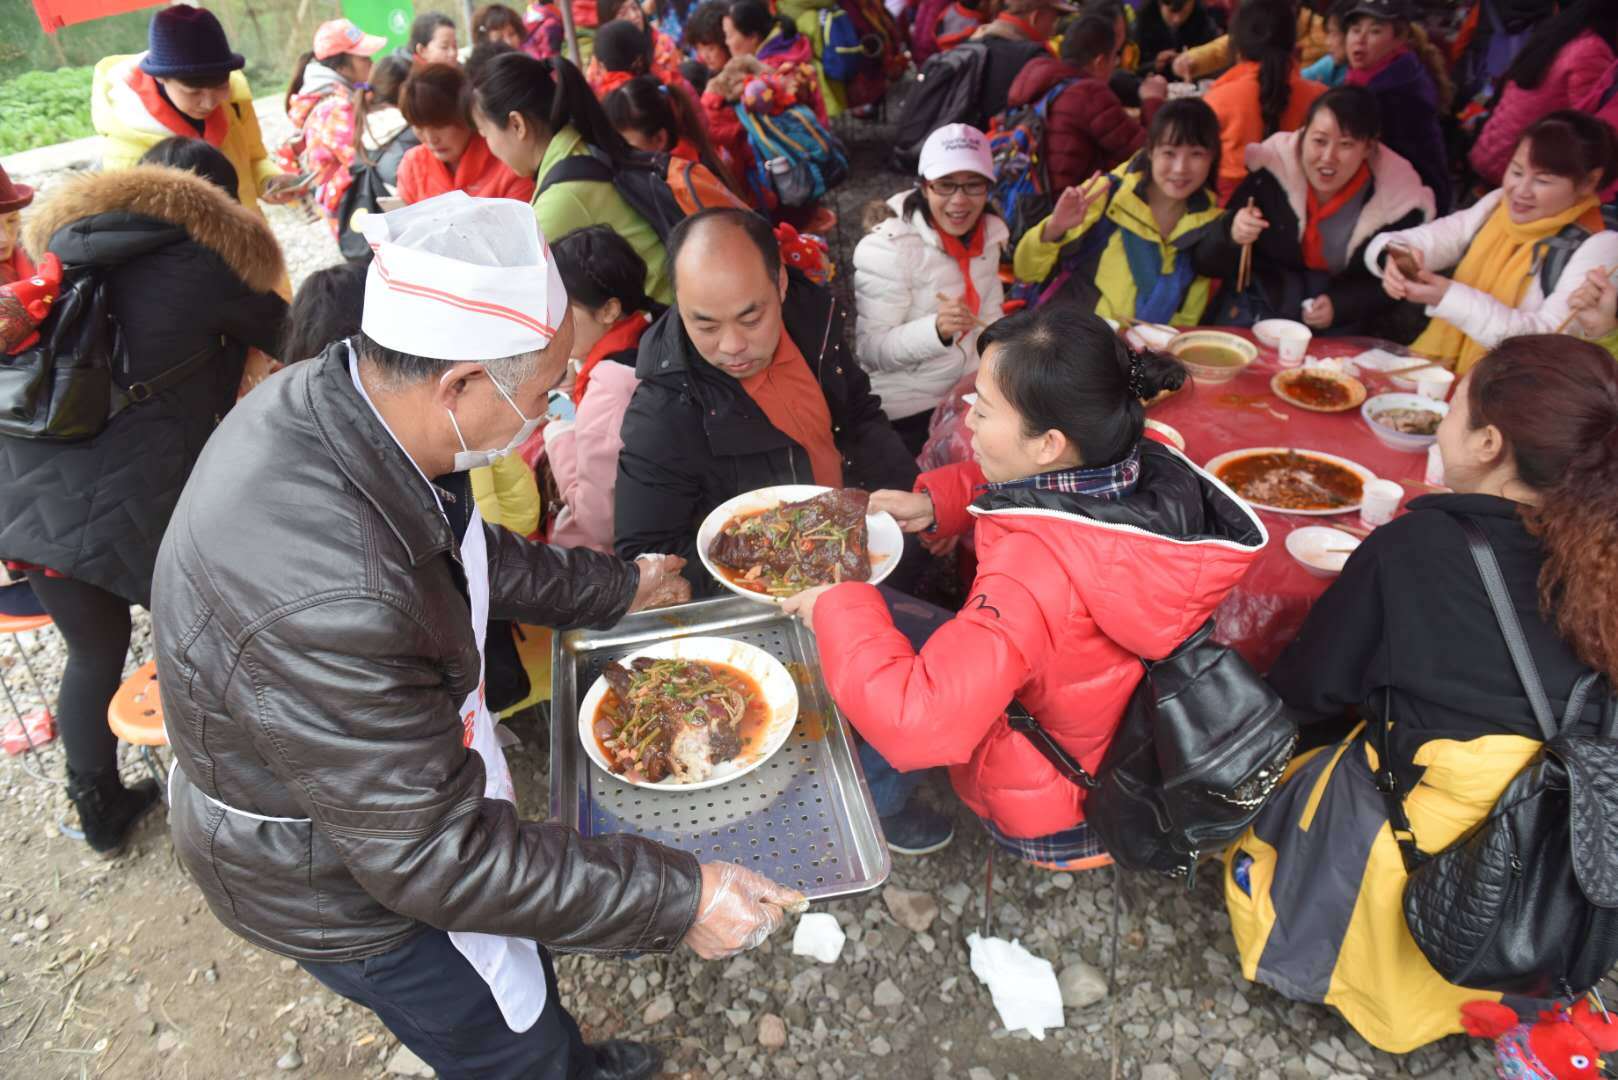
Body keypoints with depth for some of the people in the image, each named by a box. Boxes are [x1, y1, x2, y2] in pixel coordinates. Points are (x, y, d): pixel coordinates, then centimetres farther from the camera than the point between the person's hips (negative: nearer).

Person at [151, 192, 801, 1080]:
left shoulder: (332, 397, -15)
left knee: (521, 971, 31)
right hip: (338, 889, -8)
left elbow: (452, 550, 5)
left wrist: (614, 588, 12)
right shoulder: (325, 603, -44)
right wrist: (677, 900, -27)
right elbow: (433, 857, -33)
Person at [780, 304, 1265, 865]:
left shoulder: (1036, 567, -44)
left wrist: (838, 608, -33)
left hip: (1053, 820, -7)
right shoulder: (1149, 465, -20)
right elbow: (1015, 481, 2)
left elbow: (917, 723, -48)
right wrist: (932, 503, -11)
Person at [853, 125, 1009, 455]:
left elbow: (990, 317, 11)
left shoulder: (988, 233, 1)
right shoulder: (886, 249, -20)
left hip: (969, 392, 6)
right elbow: (870, 351, -22)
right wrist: (936, 329, -37)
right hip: (906, 412, -6)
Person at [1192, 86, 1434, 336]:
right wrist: (1231, 235, -34)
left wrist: (1339, 305, -15)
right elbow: (1206, 262, -11)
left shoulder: (1398, 197, -10)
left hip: (1340, 326, 2)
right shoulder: (1269, 172, -13)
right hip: (1260, 305, -2)